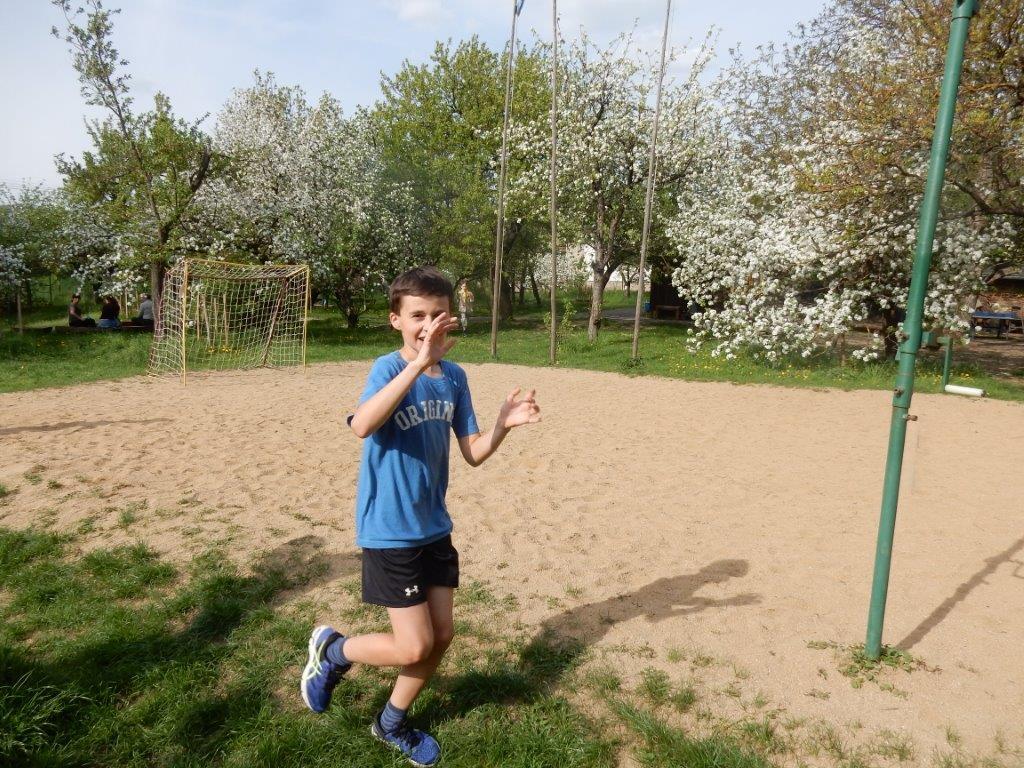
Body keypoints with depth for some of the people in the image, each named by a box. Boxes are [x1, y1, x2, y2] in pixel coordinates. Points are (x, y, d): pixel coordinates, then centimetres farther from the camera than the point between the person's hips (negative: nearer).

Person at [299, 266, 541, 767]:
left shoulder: (455, 377, 2)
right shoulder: (389, 368, -18)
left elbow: (473, 453, 4)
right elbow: (362, 426, -39)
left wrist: (504, 424, -16)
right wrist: (419, 362, -45)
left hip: (434, 527, 7)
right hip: (389, 532, -7)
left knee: (442, 636, 13)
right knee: (414, 648, -2)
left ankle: (391, 723, 37)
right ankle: (331, 649, 26)